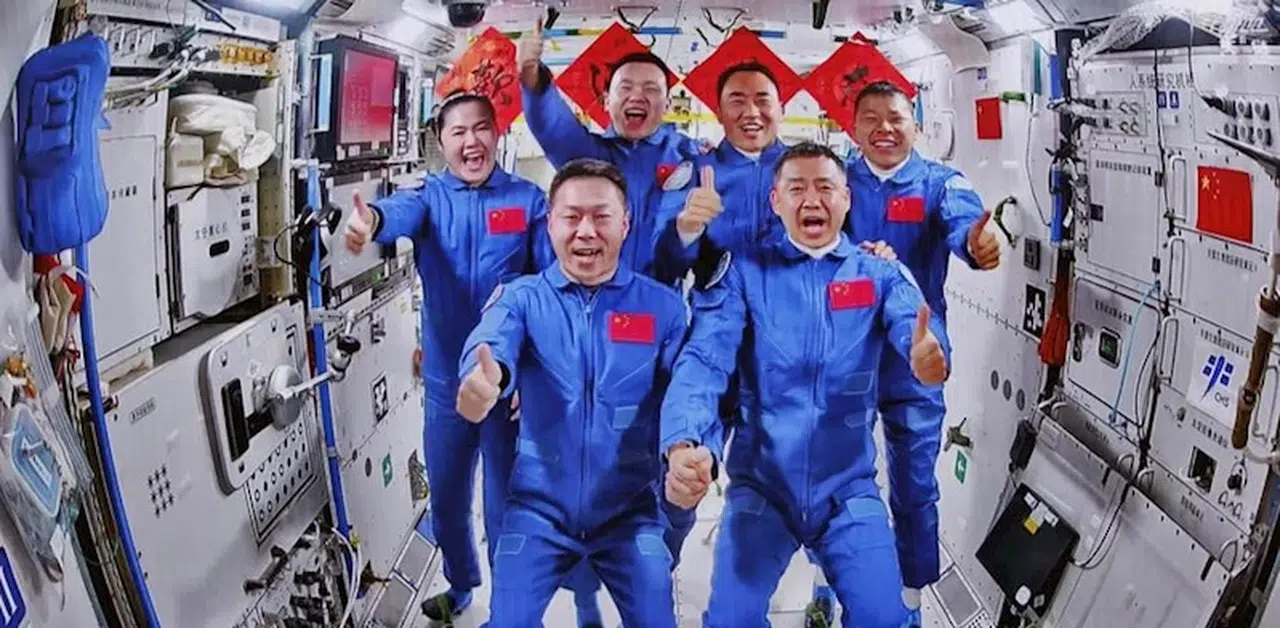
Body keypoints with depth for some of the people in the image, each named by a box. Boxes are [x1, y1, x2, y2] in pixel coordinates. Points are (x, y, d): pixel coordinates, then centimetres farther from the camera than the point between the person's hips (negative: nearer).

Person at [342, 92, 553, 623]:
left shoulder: (529, 200, -2)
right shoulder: (431, 196, -1)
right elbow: (403, 211, -25)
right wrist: (371, 218, -50)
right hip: (447, 380, 2)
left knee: (506, 500, 9)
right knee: (446, 499, 18)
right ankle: (461, 584, 44)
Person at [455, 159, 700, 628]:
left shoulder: (664, 306, -2)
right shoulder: (521, 298, -4)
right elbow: (491, 343, -25)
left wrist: (687, 448, -30)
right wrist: (485, 378, -50)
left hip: (631, 511, 1)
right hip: (539, 508, 0)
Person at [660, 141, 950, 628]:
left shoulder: (881, 274, 1)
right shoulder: (744, 272, -3)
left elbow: (912, 323, -19)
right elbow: (704, 359, -16)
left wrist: (928, 354, -45)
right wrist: (683, 444, -35)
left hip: (849, 488, 1)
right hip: (760, 484, -1)